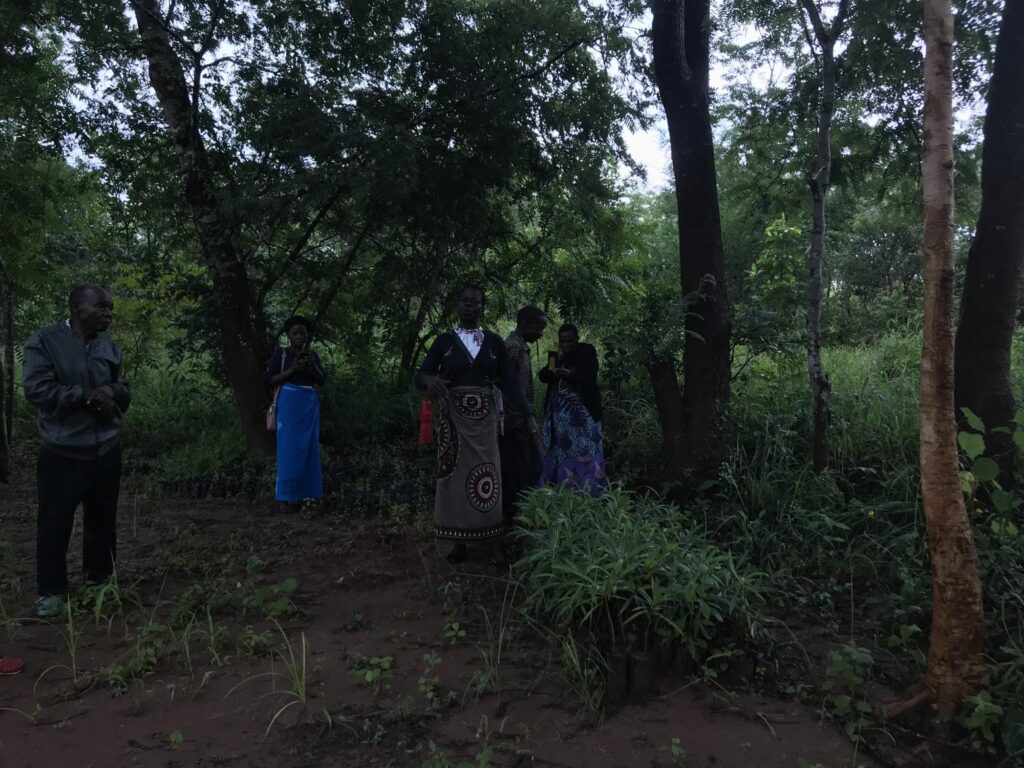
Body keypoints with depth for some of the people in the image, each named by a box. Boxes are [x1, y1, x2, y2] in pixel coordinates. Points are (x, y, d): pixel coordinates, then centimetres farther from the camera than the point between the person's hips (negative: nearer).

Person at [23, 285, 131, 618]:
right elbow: (38, 390, -15)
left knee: (103, 520, 13)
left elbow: (125, 393, 13)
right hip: (62, 451, -4)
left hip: (106, 449, 4)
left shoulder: (110, 348, 7)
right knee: (55, 523, 3)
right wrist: (87, 396, -18)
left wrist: (112, 392, -10)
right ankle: (51, 591, 17)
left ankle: (99, 580, 27)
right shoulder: (44, 342, -7)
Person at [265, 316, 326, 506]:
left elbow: (322, 380, 6)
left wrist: (312, 367, -12)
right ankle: (287, 497, -4)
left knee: (309, 448, 3)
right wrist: (291, 370, -14)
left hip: (310, 404, 4)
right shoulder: (280, 352, 3)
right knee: (289, 448, -7)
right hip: (289, 403, -4)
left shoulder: (313, 355, 14)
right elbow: (270, 379, -2)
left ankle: (307, 495, 8)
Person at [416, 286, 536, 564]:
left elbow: (508, 381, 3)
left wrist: (527, 414, -7)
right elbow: (420, 375, 0)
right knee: (456, 475, 1)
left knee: (487, 475, -1)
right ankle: (459, 542, 8)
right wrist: (430, 380, -25)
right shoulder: (444, 340, 5)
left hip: (484, 417, 0)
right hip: (453, 417, 0)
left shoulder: (494, 341, 7)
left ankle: (498, 543, 4)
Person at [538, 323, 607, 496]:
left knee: (584, 453, -7)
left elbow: (590, 376, -14)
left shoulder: (587, 352, -1)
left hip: (582, 412, -4)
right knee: (560, 452, 4)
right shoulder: (556, 355, 13)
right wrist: (557, 362, -10)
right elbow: (542, 376, 5)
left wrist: (569, 374, -31)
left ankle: (588, 492, -1)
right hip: (559, 412, 4)